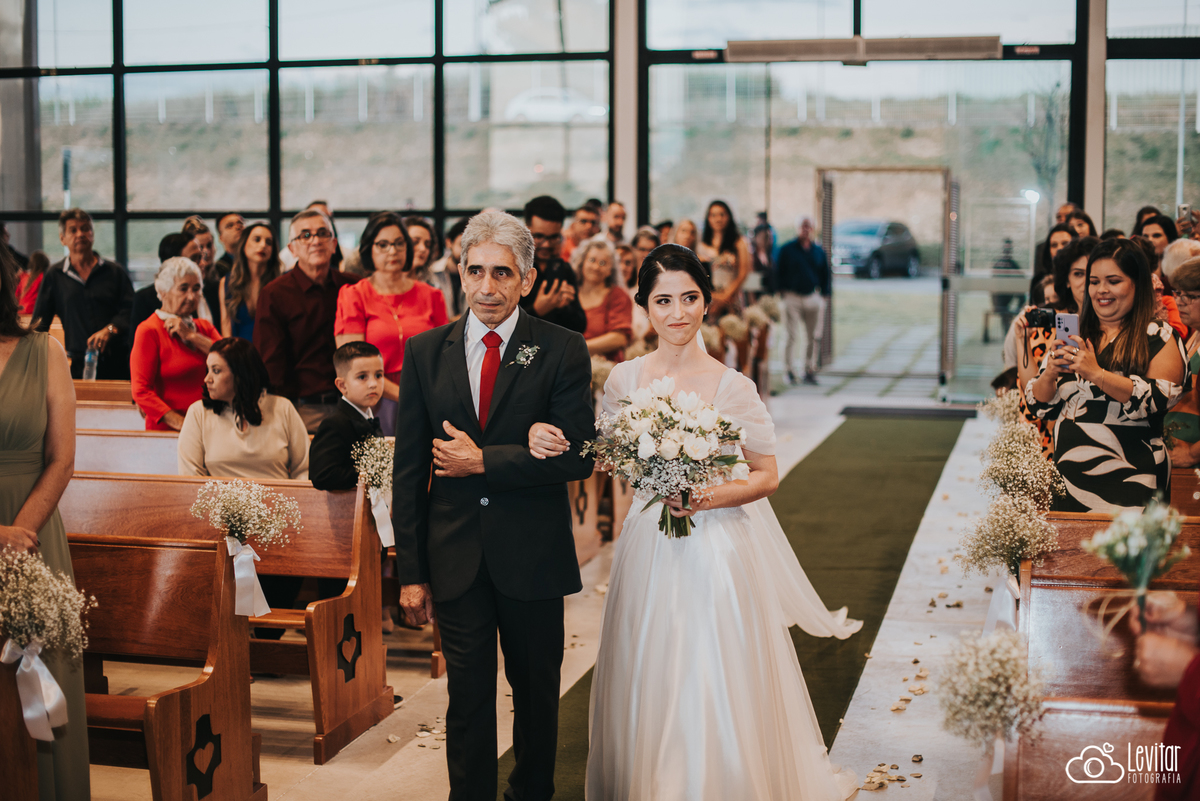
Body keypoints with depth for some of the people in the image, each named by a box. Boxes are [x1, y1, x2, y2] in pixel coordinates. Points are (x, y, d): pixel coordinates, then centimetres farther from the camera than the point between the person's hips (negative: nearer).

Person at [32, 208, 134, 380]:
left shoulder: (114, 272, 10)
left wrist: (109, 330, -16)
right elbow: (40, 321, 14)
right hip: (77, 364, 1)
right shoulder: (54, 276, 14)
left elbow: (130, 309, 0)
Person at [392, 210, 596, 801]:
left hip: (533, 556, 0)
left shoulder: (562, 351, -5)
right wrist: (411, 572, -1)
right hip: (456, 557, 1)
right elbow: (409, 470, 1)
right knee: (467, 699, 6)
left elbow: (578, 457, -13)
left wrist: (484, 461, -17)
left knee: (537, 694, 16)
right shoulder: (425, 353, 1)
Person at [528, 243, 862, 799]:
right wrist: (546, 438, -9)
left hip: (715, 550, -3)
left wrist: (708, 498, -20)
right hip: (648, 550, 3)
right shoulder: (624, 379, 0)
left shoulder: (731, 386, -9)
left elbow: (766, 476, -4)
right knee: (647, 686, 13)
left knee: (713, 695, 3)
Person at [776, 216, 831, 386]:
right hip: (792, 297, -3)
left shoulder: (819, 251, 12)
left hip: (813, 298, 3)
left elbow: (826, 274, 17)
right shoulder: (787, 250, 3)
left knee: (814, 337, 3)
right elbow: (779, 273, 4)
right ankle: (789, 371, 1)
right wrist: (782, 291, -4)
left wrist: (825, 294, 9)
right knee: (792, 336, -7)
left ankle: (810, 371, 13)